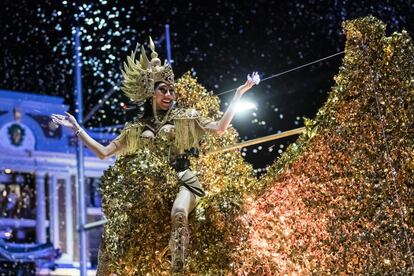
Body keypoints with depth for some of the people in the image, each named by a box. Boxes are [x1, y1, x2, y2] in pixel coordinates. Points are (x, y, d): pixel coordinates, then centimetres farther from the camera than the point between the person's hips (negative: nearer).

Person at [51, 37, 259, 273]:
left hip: (183, 181, -3)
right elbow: (103, 152, 17)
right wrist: (77, 128, 15)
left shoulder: (185, 118, 13)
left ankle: (178, 269, -35)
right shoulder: (136, 129, 18)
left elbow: (220, 129, 2)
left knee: (179, 213, -37)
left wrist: (239, 94, -3)